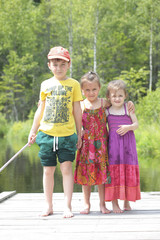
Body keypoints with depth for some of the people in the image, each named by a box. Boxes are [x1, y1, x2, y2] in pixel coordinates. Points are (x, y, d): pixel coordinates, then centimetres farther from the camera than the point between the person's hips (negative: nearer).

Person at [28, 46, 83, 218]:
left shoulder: (74, 84, 4)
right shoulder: (45, 85, 9)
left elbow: (77, 110, 6)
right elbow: (41, 109, 15)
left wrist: (79, 133, 6)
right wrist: (33, 131, 15)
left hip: (67, 134, -2)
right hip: (47, 133, 2)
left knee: (66, 168, -6)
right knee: (48, 170, 6)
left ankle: (67, 206, 0)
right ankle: (48, 206, 15)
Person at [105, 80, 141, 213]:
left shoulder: (128, 108, 2)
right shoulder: (106, 111, 4)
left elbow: (136, 124, 1)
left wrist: (128, 127, -17)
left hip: (128, 143, 0)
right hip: (113, 143, 0)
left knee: (128, 171, 3)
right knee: (114, 171, -2)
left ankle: (127, 201, 16)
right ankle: (114, 203, 3)